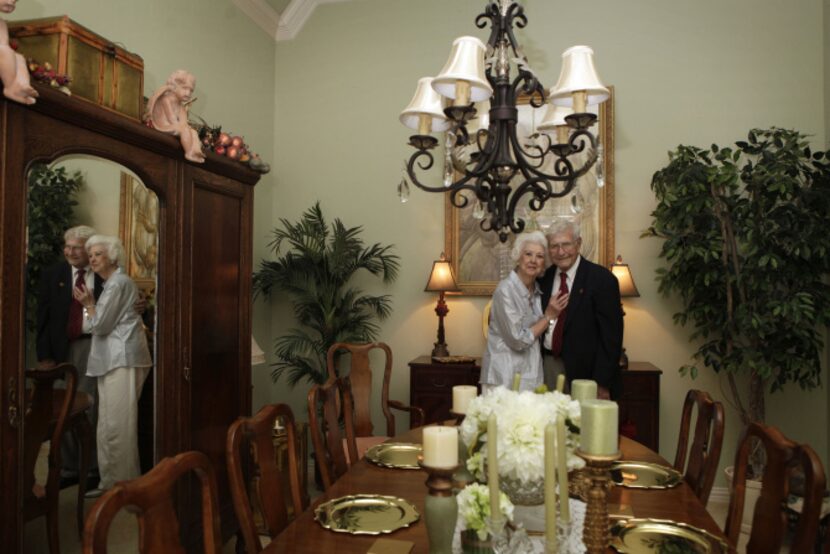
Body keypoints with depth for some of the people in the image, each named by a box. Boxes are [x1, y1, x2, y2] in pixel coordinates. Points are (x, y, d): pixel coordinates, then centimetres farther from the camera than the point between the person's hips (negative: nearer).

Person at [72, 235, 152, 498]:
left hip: (123, 359, -10)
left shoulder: (118, 283, -10)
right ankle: (111, 481, 18)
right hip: (113, 359, 10)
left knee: (117, 425, -7)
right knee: (110, 424, 12)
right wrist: (90, 303, 14)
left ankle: (122, 484, 0)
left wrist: (88, 303, 4)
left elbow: (100, 325, -11)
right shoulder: (112, 283, 22)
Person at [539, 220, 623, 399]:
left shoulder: (602, 278, -9)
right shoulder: (544, 277, 7)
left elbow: (611, 335, -11)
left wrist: (602, 383, -14)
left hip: (583, 371, -4)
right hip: (547, 365, 4)